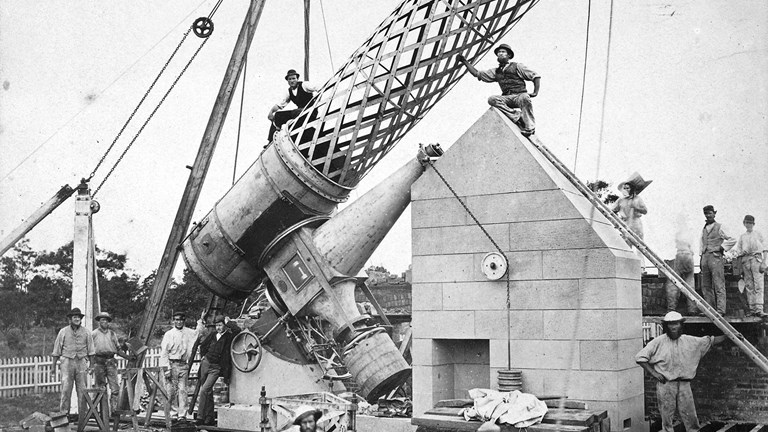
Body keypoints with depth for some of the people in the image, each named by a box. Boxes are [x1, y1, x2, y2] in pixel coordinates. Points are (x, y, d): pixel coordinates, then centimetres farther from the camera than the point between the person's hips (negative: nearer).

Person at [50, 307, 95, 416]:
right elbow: (57, 350, 7)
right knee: (65, 389, -7)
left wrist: (91, 365, 4)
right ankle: (63, 412, -2)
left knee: (82, 389, 0)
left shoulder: (86, 332, 8)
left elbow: (90, 350, 10)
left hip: (81, 362, 1)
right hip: (67, 362, -1)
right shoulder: (63, 332, 5)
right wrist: (53, 366, 5)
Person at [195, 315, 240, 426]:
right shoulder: (213, 335, 7)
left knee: (204, 390, -18)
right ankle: (209, 419, 20)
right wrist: (203, 356, 14)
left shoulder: (229, 337, -7)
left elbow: (237, 330, -27)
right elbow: (202, 345, 24)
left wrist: (228, 322, -13)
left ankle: (200, 417, -13)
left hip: (216, 368, -5)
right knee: (208, 392, 11)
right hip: (206, 363, 5)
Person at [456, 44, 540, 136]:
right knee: (492, 99, -24)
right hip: (507, 98, 4)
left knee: (524, 98, -39)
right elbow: (477, 73, 23)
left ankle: (530, 128, -35)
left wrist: (535, 92, -6)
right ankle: (517, 117, -29)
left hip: (520, 95, -4)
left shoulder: (517, 66, 10)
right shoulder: (496, 72, 23)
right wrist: (464, 61, 18)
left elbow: (536, 76, 8)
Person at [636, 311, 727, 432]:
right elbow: (640, 357, -2)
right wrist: (653, 373, -7)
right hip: (665, 385, -2)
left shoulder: (690, 341, 9)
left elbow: (710, 341, 13)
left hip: (684, 384, 3)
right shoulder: (658, 342, -2)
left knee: (690, 415, 3)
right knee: (666, 415, 3)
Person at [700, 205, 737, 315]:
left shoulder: (719, 227, 0)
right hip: (705, 257, 7)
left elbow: (732, 240, -1)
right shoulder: (704, 229, 19)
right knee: (705, 286, 6)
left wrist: (722, 247, -7)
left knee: (719, 285, -9)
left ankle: (720, 310, -10)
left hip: (715, 257, -7)